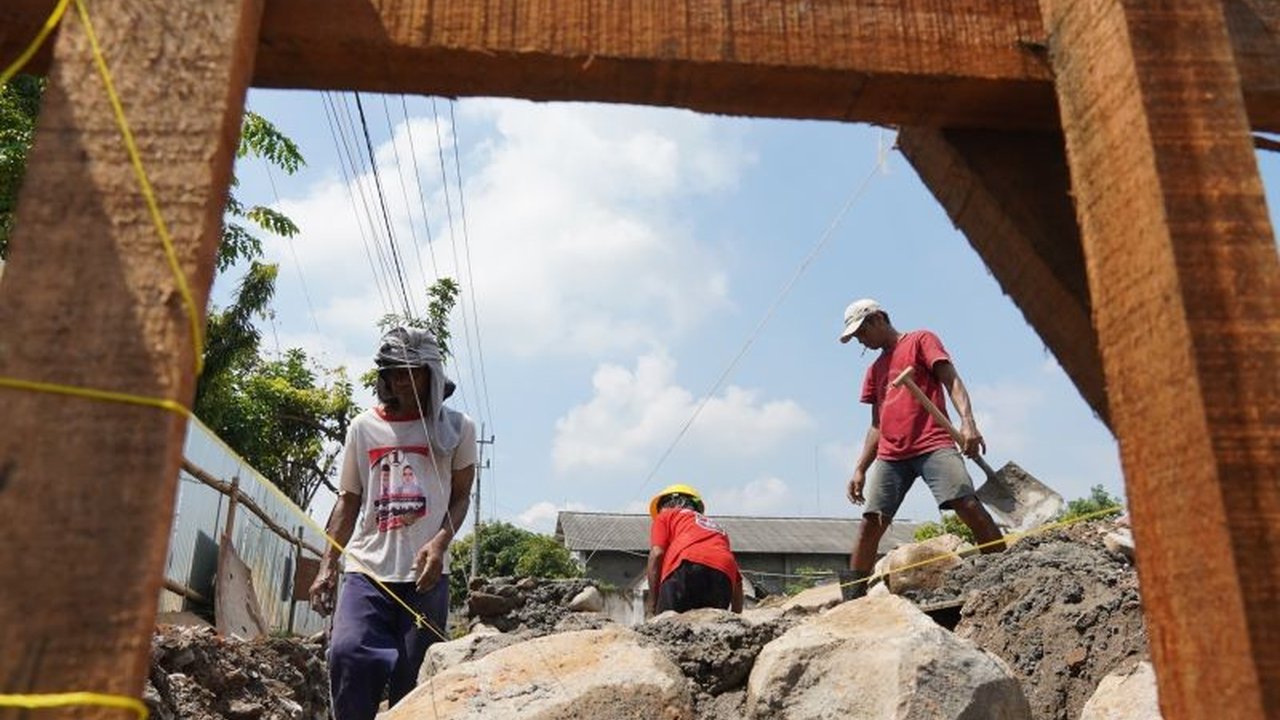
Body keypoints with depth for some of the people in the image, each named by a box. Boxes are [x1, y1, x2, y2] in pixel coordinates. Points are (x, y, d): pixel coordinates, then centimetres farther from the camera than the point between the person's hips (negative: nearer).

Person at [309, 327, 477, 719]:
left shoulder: (456, 428, 7)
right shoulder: (364, 427, 11)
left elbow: (460, 496, 8)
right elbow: (348, 501, 15)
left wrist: (440, 542, -11)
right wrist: (326, 566, 6)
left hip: (425, 574, -1)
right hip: (366, 570, 1)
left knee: (412, 681, 1)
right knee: (347, 652, -19)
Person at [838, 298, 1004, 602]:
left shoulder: (921, 340, 9)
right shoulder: (875, 369, 26)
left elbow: (952, 381, -3)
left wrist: (967, 421, -20)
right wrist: (860, 469, 17)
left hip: (933, 446, -5)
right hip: (890, 455, 5)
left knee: (969, 506, -19)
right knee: (871, 523, -4)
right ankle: (851, 600, -3)